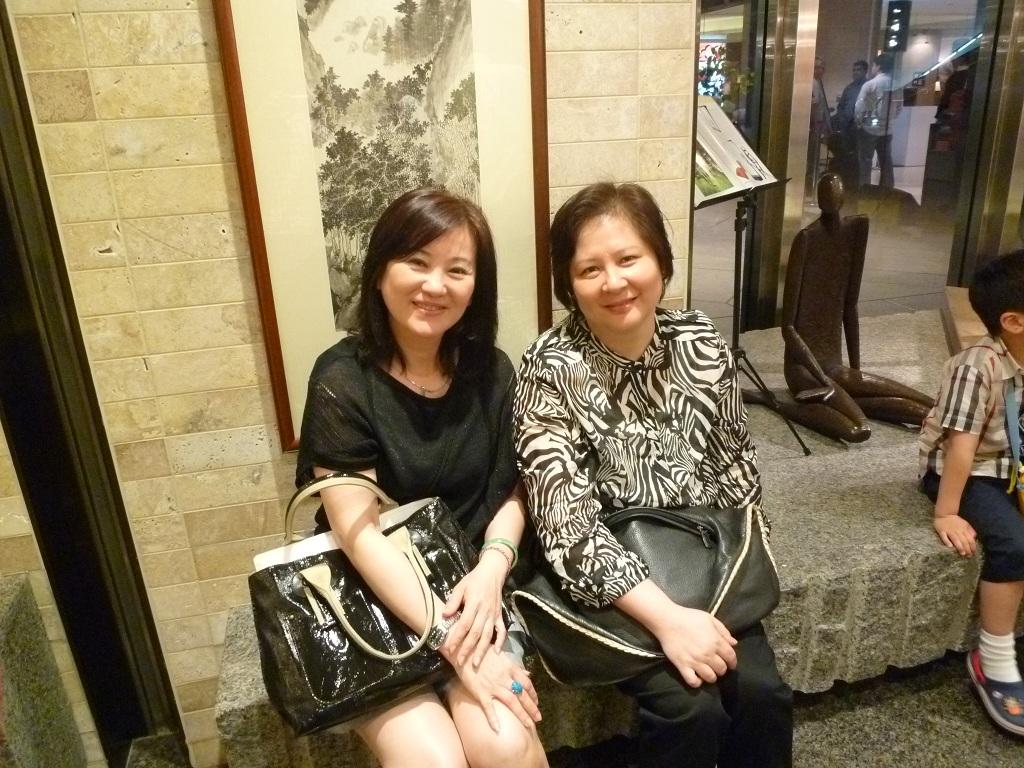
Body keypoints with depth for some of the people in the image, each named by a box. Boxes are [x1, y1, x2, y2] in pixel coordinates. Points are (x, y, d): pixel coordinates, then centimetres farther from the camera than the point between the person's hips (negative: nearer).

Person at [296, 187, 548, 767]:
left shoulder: (491, 373, -1)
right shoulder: (342, 381, -13)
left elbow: (512, 491, 4)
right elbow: (359, 532, -19)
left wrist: (492, 569, -17)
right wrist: (456, 645, -24)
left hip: (469, 591, 3)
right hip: (371, 601, -2)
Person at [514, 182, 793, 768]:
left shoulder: (702, 343, -4)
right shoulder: (551, 370, -19)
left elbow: (738, 467, 7)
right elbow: (567, 524, -24)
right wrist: (667, 617, -28)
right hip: (608, 583, -4)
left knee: (762, 693, -10)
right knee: (692, 708, -18)